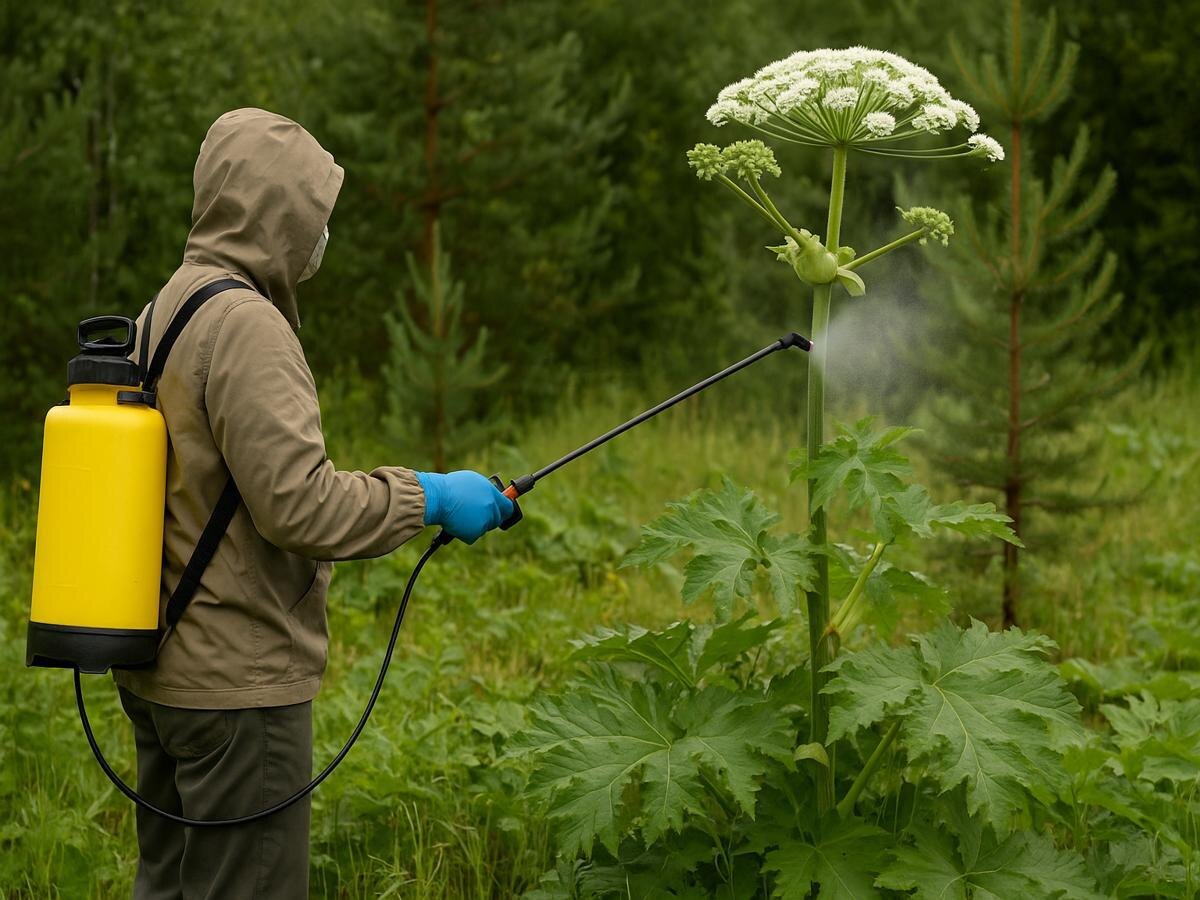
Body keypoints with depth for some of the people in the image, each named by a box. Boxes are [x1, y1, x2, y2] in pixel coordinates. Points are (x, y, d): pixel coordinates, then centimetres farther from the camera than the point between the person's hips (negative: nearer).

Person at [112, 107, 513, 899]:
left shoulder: (161, 314, 13)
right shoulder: (244, 326, -17)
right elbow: (296, 501, -23)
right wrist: (428, 497, -12)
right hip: (239, 679, -10)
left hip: (159, 667, 10)